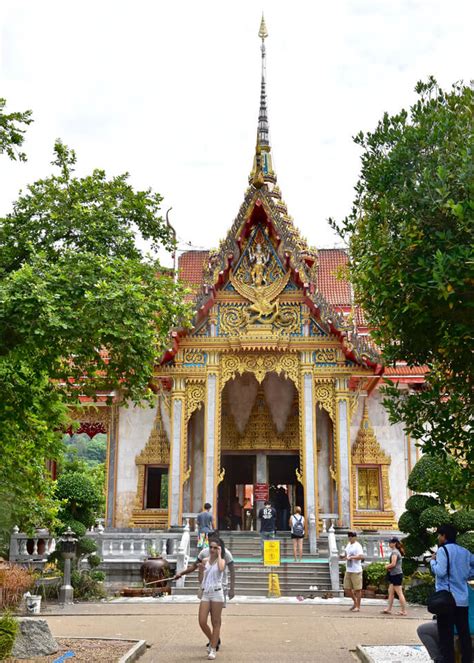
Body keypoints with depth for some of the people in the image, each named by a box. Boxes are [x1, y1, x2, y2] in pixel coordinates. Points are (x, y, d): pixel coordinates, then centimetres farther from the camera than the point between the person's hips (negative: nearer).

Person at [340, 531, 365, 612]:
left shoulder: (357, 546, -12)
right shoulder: (348, 545, 14)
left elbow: (361, 556, -24)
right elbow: (346, 554, 24)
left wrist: (351, 557, -28)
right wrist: (342, 556, 2)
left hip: (356, 571, -8)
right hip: (348, 570, 8)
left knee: (357, 589, 0)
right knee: (348, 587, 12)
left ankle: (358, 606, 8)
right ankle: (355, 602, 30)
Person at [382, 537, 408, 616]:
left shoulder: (394, 552, -15)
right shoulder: (397, 551, 15)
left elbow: (393, 564, -23)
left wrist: (387, 566, -4)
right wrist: (389, 566, 6)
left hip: (396, 574, -10)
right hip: (394, 575, 10)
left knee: (399, 593, -6)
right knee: (390, 591, 13)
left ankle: (404, 611, -2)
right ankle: (389, 609, 17)